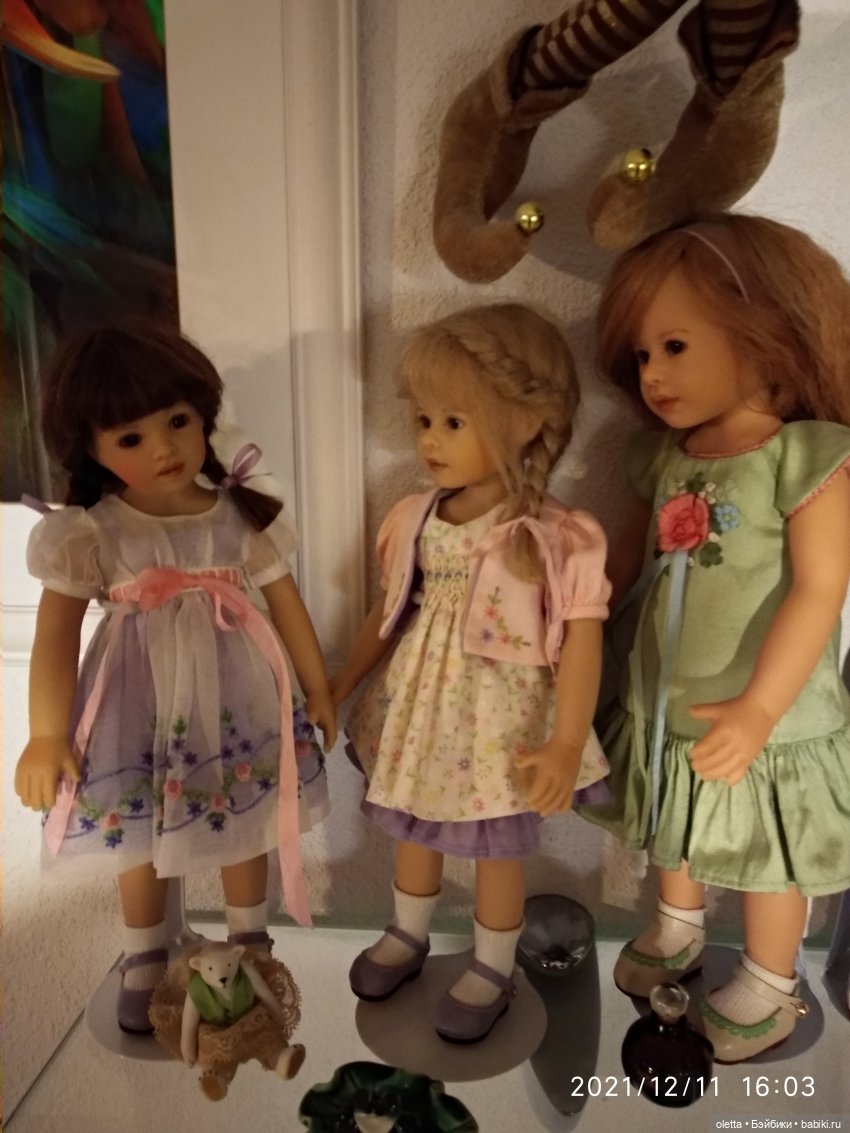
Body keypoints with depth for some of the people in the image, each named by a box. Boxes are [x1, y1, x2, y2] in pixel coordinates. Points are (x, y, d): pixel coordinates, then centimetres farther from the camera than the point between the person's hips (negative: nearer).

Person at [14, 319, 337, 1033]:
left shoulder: (243, 516, -7)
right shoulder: (88, 535, -12)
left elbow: (287, 603, 0)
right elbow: (55, 635, -9)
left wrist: (318, 686, 6)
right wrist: (46, 735, -12)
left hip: (235, 704, 2)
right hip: (141, 710, -1)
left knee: (247, 827, 18)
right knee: (143, 839, 18)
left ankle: (249, 941, 46)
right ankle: (144, 959, 46)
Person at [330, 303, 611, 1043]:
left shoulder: (552, 538, -21)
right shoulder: (418, 519, -3)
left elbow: (583, 643, -18)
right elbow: (390, 612, 7)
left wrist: (565, 746, -23)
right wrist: (340, 685, 12)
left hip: (499, 725, -5)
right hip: (419, 709, 6)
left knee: (497, 851, 15)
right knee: (413, 833, 24)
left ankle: (493, 973, 42)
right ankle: (407, 936, 52)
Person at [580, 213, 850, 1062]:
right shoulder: (662, 456, 0)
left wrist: (758, 708, -28)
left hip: (765, 714, -5)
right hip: (665, 700, 6)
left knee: (767, 857, 16)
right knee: (675, 832, 26)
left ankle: (770, 986, 42)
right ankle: (677, 929, 53)